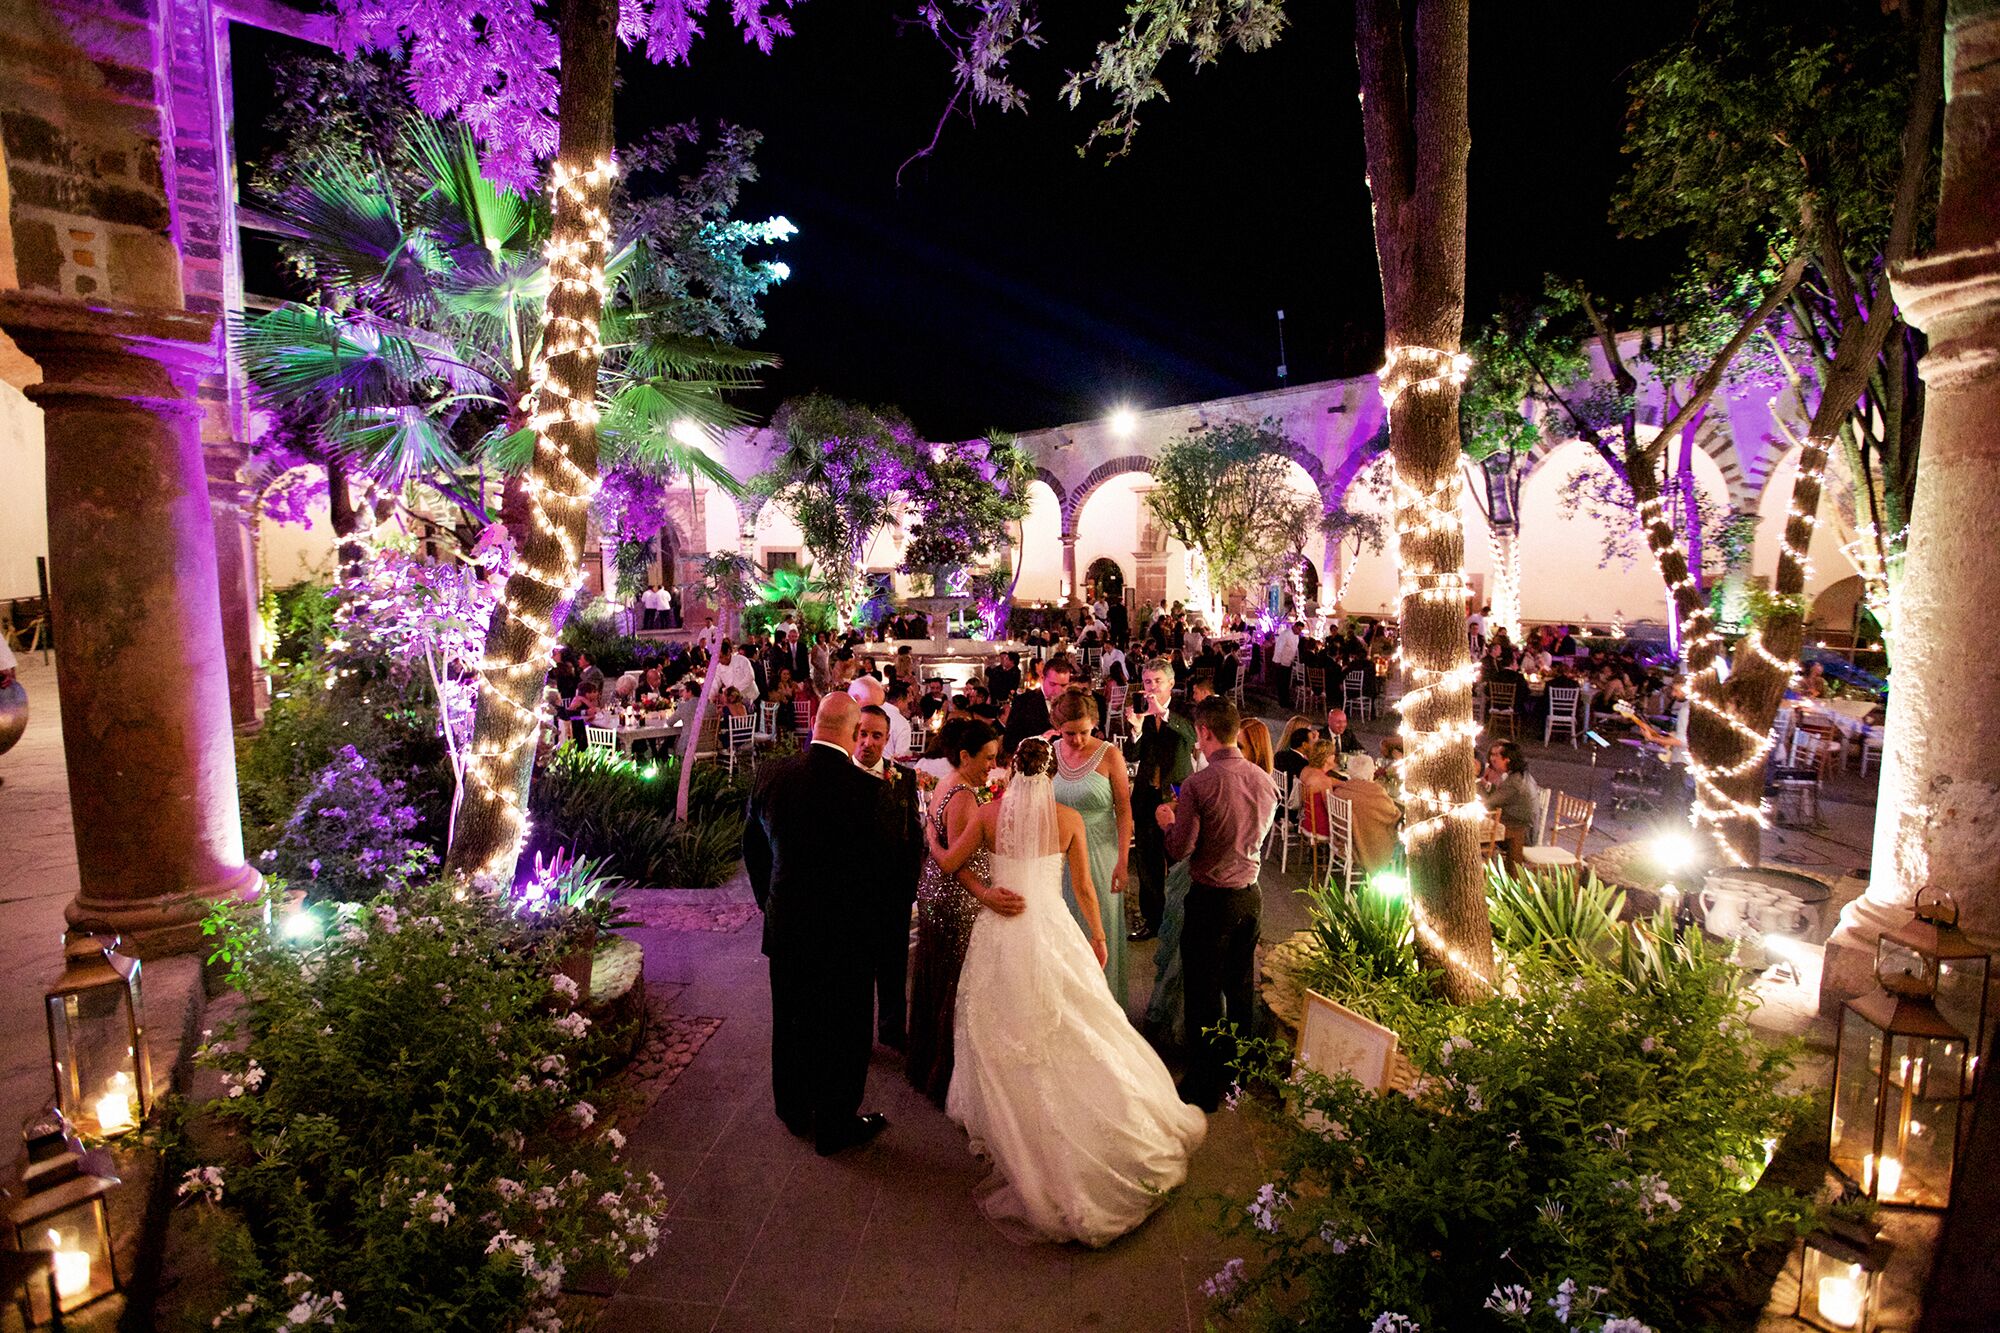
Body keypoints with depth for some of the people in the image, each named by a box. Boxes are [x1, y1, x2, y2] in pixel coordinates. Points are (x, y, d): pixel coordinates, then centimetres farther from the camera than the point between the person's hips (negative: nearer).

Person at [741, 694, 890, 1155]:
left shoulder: (771, 775, -9)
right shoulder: (865, 789, -25)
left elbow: (753, 849, 3)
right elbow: (880, 864, -16)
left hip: (784, 926, 5)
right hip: (844, 933, -5)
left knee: (790, 1022, 25)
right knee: (843, 1031, 15)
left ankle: (794, 1111, 45)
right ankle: (835, 1125, 32)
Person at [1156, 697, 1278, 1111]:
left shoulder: (1198, 784, -21)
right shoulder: (1265, 781, -1)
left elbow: (1180, 850, -18)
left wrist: (1168, 822, 3)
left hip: (1211, 899, -6)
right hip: (1250, 894, 6)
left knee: (1204, 992, 7)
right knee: (1242, 987, 20)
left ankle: (1204, 1087, 18)